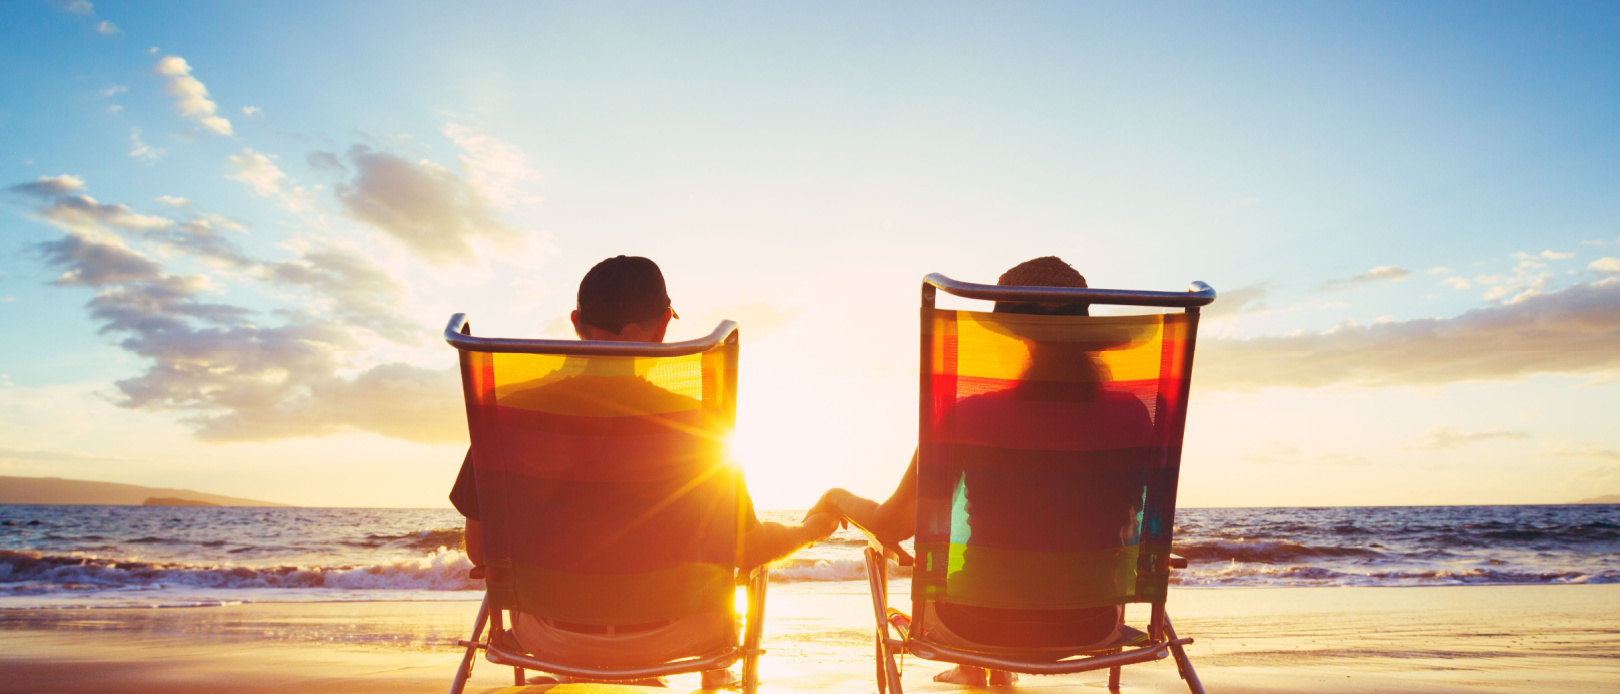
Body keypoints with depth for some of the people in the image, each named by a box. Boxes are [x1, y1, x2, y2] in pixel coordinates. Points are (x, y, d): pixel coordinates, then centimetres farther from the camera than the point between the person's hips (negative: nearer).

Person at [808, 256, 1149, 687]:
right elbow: (1133, 531, 5)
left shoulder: (965, 416, -18)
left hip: (980, 626, -2)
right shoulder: (1130, 414, -12)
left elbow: (891, 526, -7)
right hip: (1089, 627, 2)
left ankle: (972, 668, 53)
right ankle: (1002, 669, 54)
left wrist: (838, 499, 15)